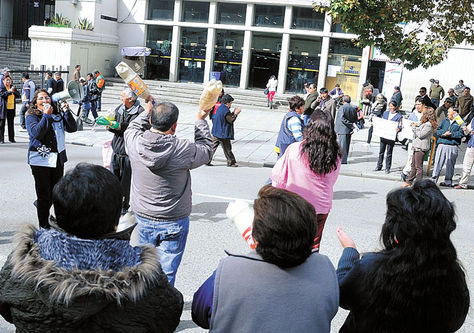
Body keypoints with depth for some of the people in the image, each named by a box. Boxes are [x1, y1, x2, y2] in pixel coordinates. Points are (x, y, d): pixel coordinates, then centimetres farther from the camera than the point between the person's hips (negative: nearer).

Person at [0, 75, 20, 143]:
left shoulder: (12, 87, 12)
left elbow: (18, 94, 4)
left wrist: (14, 91, -15)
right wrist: (10, 91, -31)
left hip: (11, 108, 4)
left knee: (11, 124, 9)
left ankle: (11, 138, 17)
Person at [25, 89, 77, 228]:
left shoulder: (57, 115, 9)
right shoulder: (31, 116, -2)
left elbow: (73, 128, 2)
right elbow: (36, 133, -19)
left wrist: (66, 111, -8)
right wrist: (46, 115, -17)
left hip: (58, 158, 5)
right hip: (40, 159, -5)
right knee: (44, 194, 0)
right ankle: (44, 226, 13)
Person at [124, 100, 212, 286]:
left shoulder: (135, 142, -13)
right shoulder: (182, 150, -23)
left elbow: (132, 128, 13)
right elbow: (206, 149, -2)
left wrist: (147, 112, 21)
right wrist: (201, 121, 5)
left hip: (142, 216, 5)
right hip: (173, 222, -5)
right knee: (166, 271, 5)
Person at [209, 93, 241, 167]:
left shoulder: (220, 108, 10)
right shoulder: (225, 110, -19)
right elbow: (231, 120, -16)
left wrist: (233, 113, 13)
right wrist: (236, 113, -8)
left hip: (216, 133, 8)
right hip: (223, 134, -8)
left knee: (213, 147, 9)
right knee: (227, 148, 4)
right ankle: (231, 162, 15)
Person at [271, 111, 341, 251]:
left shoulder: (294, 149, -20)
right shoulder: (335, 156, -12)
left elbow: (278, 177, -10)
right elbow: (332, 181, 4)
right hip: (321, 207, 2)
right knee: (313, 245, 19)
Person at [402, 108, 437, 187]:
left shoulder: (429, 125, -13)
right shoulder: (423, 123, 17)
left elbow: (421, 135, -18)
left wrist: (415, 127, -5)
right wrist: (415, 125, 8)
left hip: (421, 148, -10)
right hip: (417, 146, 10)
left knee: (418, 167, -5)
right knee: (413, 166, 14)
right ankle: (408, 182, 20)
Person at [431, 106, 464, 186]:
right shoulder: (444, 120, 14)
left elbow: (460, 134, -9)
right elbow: (437, 131, 9)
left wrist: (450, 134, -15)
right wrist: (443, 133, -9)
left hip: (452, 146, -3)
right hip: (442, 144, 3)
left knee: (450, 164, 5)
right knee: (437, 162, -1)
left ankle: (448, 181, 16)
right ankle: (433, 179, 4)